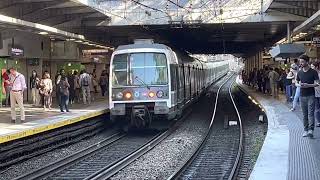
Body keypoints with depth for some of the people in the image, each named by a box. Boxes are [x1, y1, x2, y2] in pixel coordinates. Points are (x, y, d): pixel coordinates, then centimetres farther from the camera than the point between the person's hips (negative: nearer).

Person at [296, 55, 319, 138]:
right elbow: (296, 83, 16)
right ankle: (306, 130, 12)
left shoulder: (313, 72, -3)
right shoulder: (299, 73, 10)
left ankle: (311, 130, -19)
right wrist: (299, 85, -7)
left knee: (311, 113, -12)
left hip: (310, 96, -4)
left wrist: (308, 85, -19)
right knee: (304, 114, 7)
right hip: (302, 96, 5)